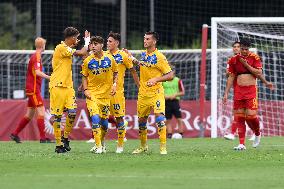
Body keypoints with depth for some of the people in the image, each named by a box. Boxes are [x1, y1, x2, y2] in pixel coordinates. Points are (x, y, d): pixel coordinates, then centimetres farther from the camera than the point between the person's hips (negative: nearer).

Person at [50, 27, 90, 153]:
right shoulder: (61, 48, -14)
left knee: (72, 112, -4)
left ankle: (65, 137, 12)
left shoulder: (67, 48, 15)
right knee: (57, 115, -2)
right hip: (57, 86, -8)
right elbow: (81, 53, -15)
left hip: (68, 86, 8)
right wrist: (87, 42, 1)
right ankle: (58, 144, 1)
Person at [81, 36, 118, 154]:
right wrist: (85, 90, -7)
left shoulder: (109, 59, -1)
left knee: (104, 120, 8)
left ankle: (102, 142, 32)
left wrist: (114, 84, -3)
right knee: (95, 117, -18)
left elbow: (115, 73, 11)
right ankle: (98, 146, -14)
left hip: (106, 93, 2)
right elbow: (84, 77, 5)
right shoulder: (88, 61, -3)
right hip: (92, 93, -2)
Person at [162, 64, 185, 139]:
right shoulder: (163, 81, 6)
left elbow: (182, 92, 5)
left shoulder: (178, 80, 3)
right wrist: (164, 96, -9)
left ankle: (181, 135, -2)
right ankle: (169, 135, 5)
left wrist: (175, 95, -11)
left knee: (179, 119, -5)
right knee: (168, 120, 1)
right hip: (166, 102, 1)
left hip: (175, 101, -1)